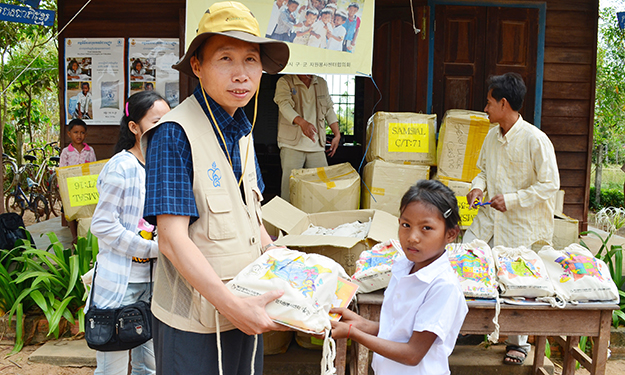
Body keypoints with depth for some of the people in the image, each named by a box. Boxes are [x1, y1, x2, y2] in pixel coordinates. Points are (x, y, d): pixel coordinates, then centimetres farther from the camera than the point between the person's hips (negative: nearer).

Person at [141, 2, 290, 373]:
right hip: (194, 320, -7)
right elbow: (172, 238, -23)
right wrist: (231, 304, -27)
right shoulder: (174, 134, -18)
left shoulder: (242, 131, 6)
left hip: (244, 309, 7)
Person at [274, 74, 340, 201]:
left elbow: (329, 109, 20)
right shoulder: (285, 82, -1)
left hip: (317, 146, 4)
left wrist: (337, 135, 12)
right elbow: (284, 104, -18)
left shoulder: (321, 83, 15)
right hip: (292, 144, -4)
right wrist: (302, 122, -36)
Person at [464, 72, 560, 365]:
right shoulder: (492, 136, 6)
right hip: (488, 218, 7)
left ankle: (519, 343, 25)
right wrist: (478, 187, -2)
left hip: (520, 224, -6)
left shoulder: (536, 140, -17)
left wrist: (511, 200, -19)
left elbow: (550, 185, -16)